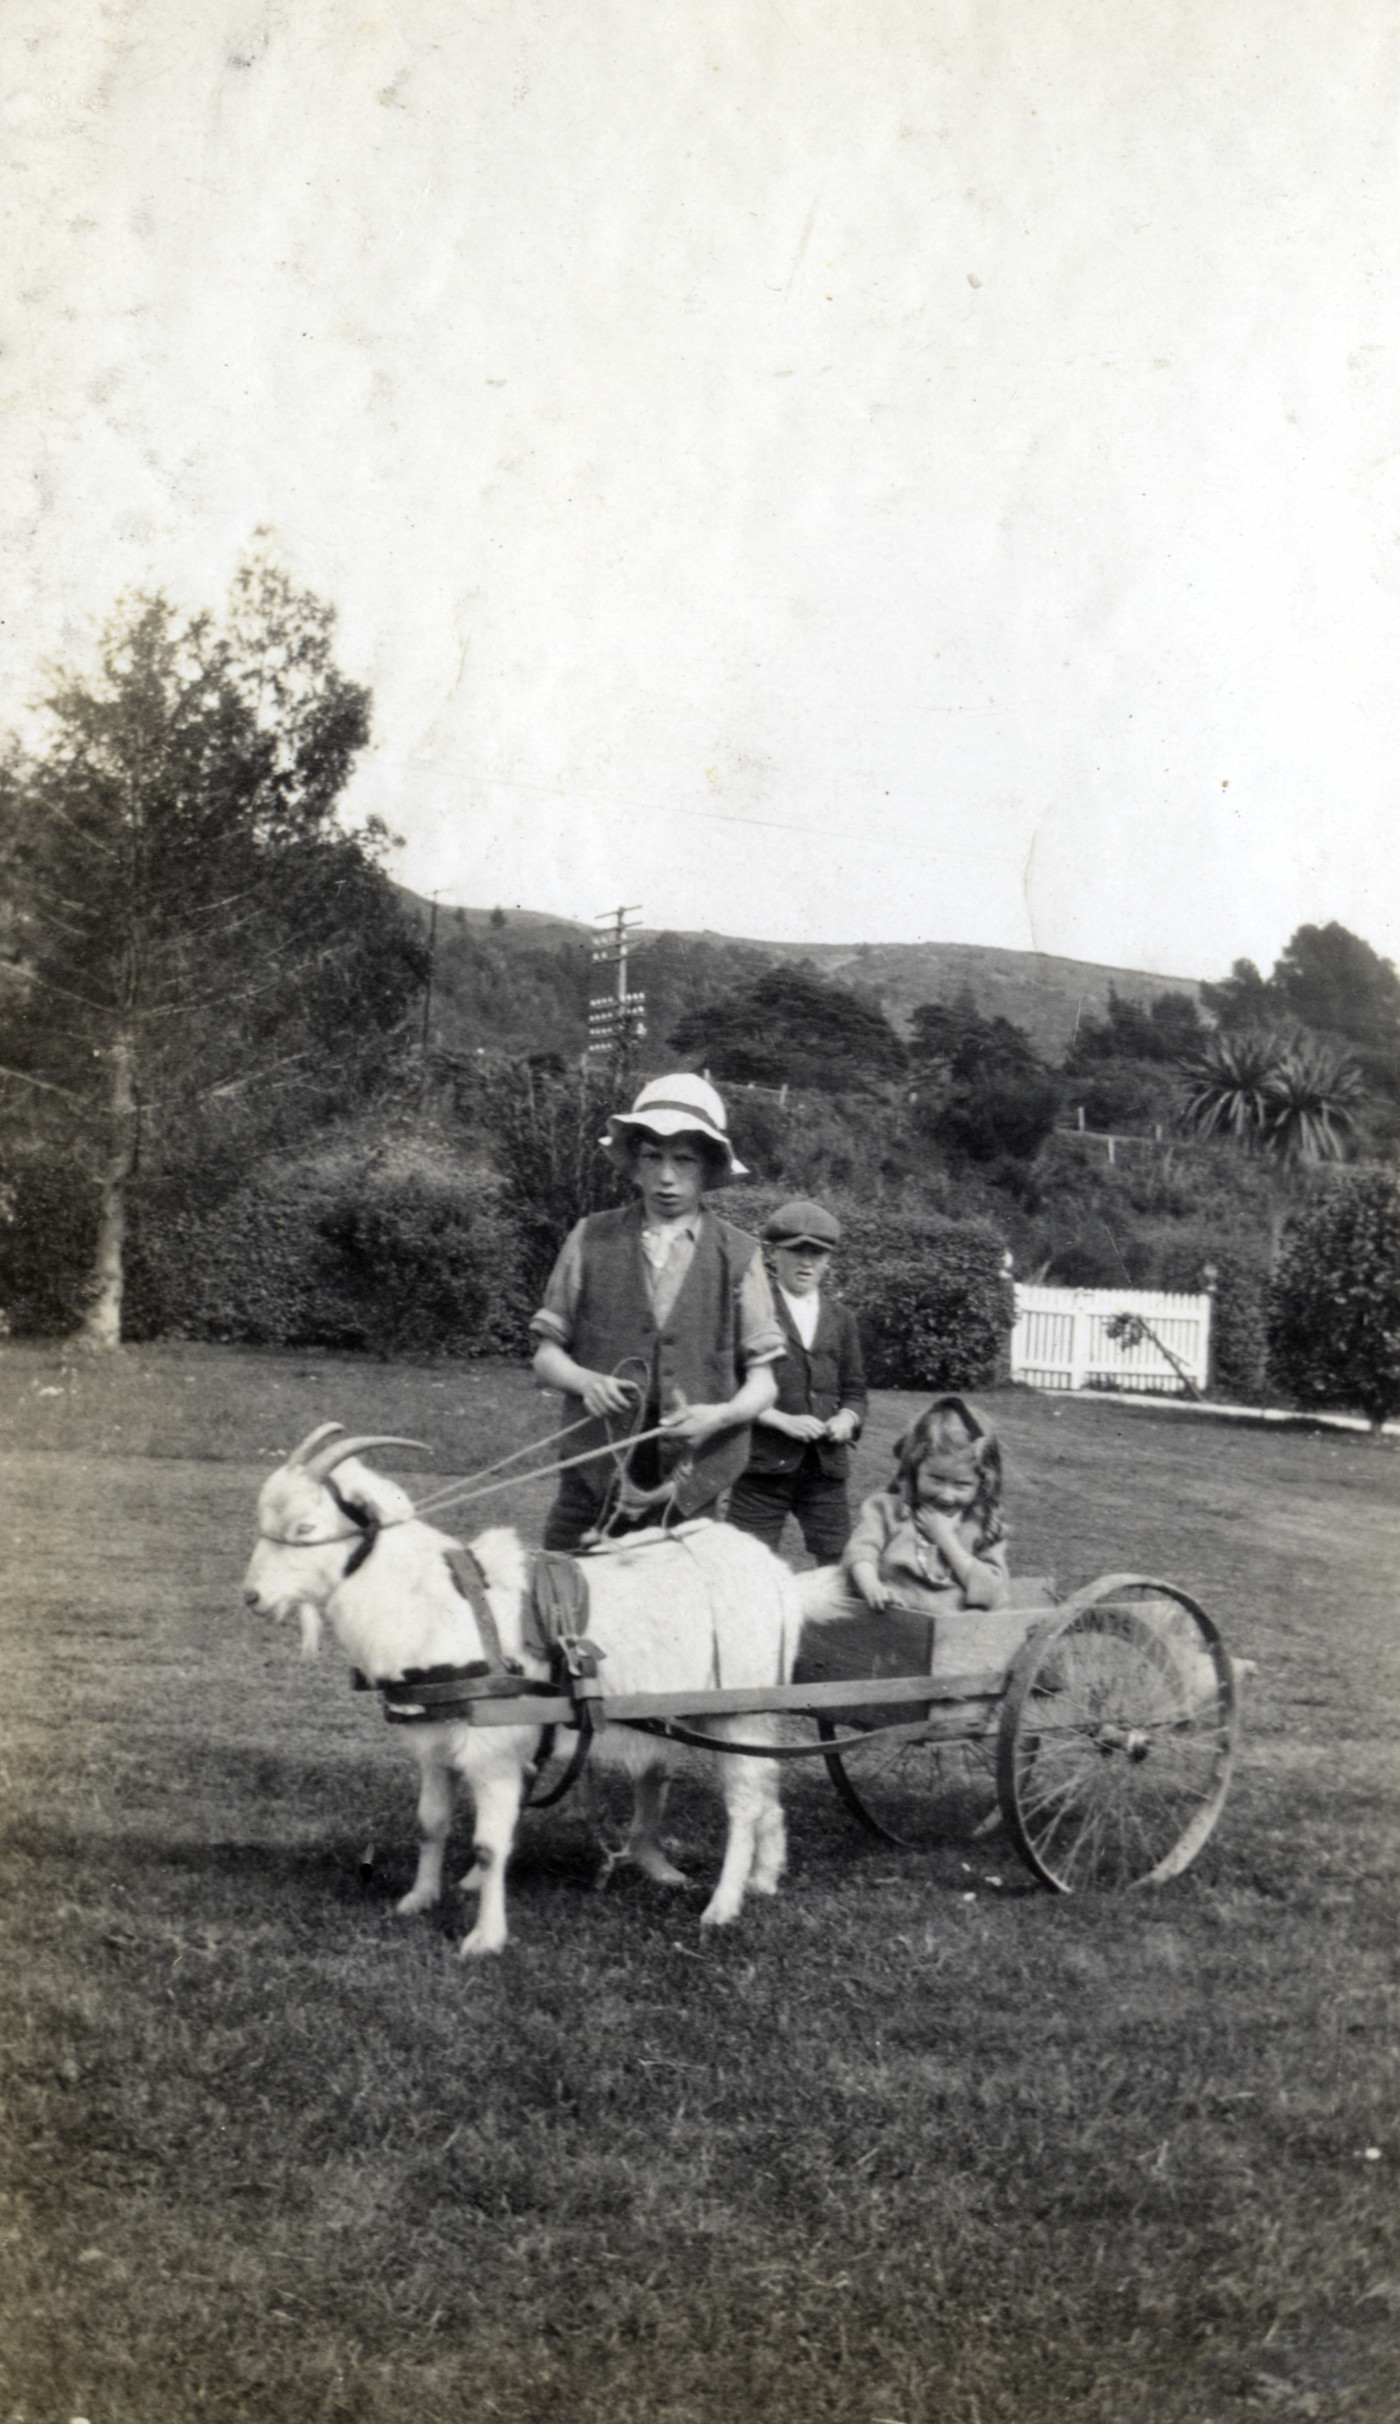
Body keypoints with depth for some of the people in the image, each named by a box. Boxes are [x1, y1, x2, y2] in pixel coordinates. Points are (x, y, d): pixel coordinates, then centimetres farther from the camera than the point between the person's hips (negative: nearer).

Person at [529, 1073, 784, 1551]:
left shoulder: (739, 1255, 4)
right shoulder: (591, 1240, 6)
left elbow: (762, 1382, 5)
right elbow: (546, 1356, 9)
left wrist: (719, 1415, -15)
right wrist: (585, 1381, -12)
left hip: (690, 1494, 0)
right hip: (593, 1483, 0)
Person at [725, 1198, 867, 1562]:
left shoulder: (841, 1319, 16)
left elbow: (854, 1390, 20)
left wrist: (846, 1418, -2)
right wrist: (783, 1421, -13)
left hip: (826, 1465, 4)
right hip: (763, 1463, -4)